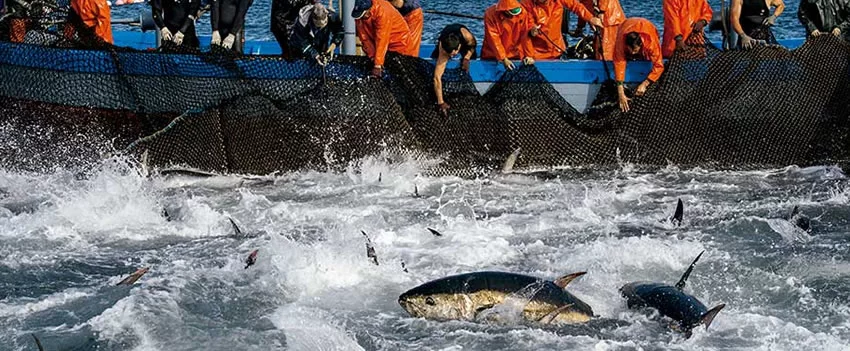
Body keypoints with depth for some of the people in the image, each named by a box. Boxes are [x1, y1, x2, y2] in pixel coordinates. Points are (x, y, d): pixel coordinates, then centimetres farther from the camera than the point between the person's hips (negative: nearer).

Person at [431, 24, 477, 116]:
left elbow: (473, 44, -17)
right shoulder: (442, 48, -46)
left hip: (465, 43, 0)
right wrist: (440, 103, -56)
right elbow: (437, 77, -51)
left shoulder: (467, 36, -46)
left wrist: (467, 58, -32)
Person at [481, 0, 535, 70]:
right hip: (493, 56, -2)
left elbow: (526, 35, -10)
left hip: (514, 55, 2)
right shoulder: (491, 14, -21)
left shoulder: (522, 13, -14)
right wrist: (503, 59, -26)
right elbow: (493, 38, -22)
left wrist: (528, 55, -15)